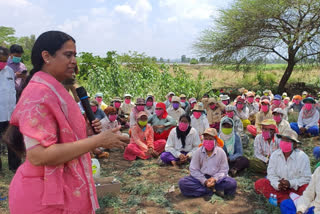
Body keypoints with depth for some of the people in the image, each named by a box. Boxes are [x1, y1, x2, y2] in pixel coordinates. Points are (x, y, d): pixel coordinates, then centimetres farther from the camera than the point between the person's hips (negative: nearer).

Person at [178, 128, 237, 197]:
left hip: (217, 178, -1)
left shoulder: (221, 152, -3)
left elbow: (224, 170, 0)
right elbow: (193, 170, -3)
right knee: (182, 183, -25)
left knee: (232, 183, -28)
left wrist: (215, 179, -19)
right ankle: (214, 190, -23)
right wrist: (204, 181, -18)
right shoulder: (198, 152, -3)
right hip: (201, 178, 1)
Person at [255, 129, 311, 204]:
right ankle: (288, 200, -26)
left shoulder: (302, 156, -12)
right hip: (278, 187, 3)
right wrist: (277, 184, -26)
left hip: (296, 188, -3)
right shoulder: (275, 155, -4)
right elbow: (271, 174, -4)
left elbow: (306, 178, -11)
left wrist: (290, 183, -26)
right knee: (259, 183, -20)